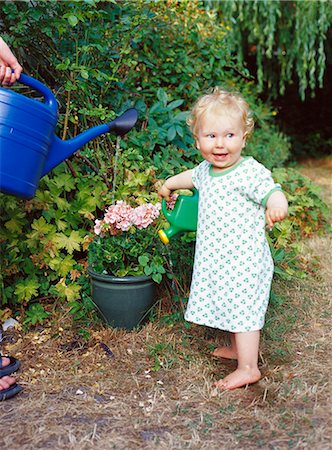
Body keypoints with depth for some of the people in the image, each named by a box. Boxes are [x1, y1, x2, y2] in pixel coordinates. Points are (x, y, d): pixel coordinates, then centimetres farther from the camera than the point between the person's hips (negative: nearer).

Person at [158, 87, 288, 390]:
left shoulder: (250, 171, -20)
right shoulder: (207, 170, 4)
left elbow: (272, 191, -31)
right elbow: (192, 176, 26)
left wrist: (276, 205, -54)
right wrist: (169, 184, 42)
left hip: (244, 261, -8)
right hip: (217, 260, 8)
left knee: (243, 310, -1)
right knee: (231, 307, 23)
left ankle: (248, 367, 12)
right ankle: (238, 348, 43)